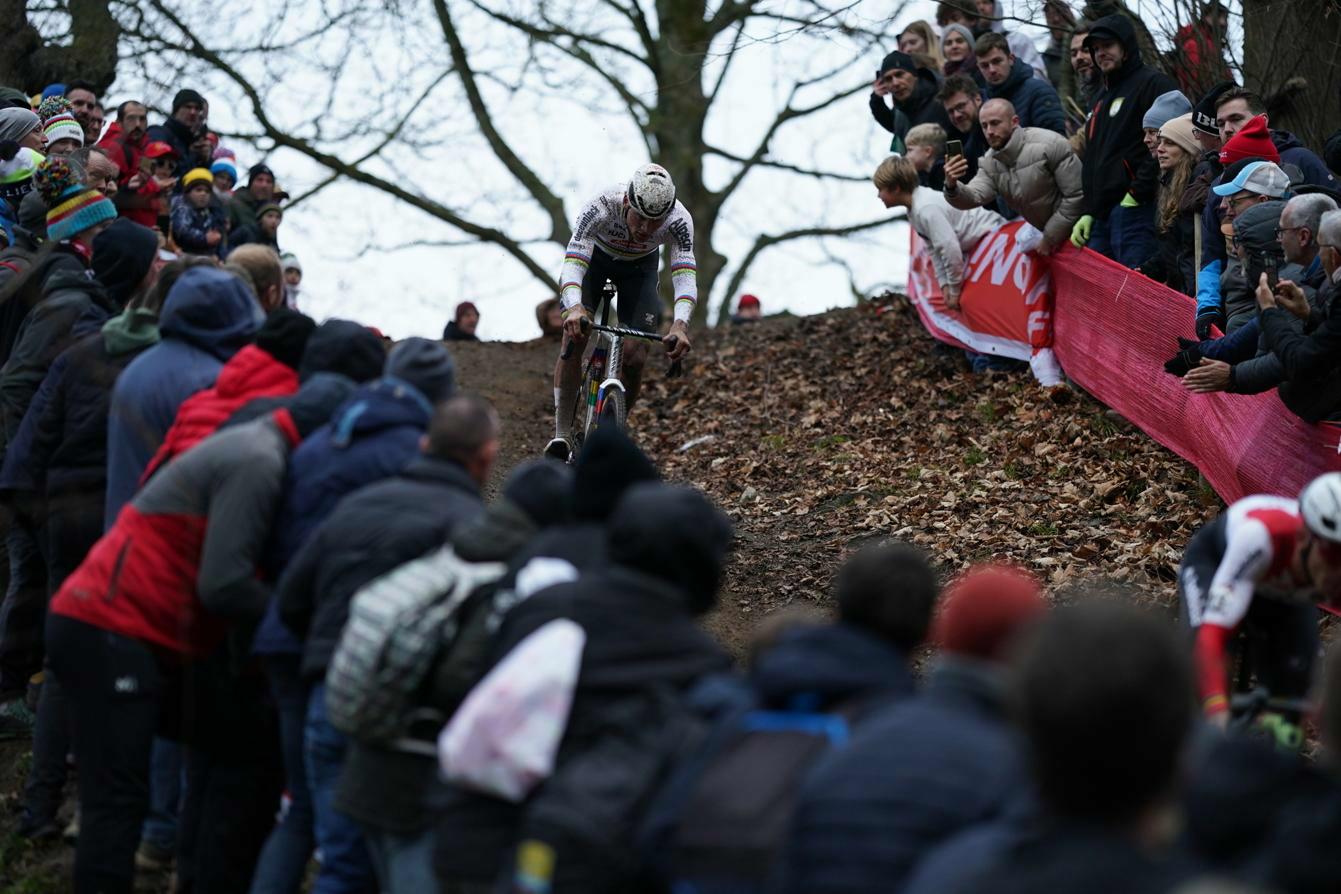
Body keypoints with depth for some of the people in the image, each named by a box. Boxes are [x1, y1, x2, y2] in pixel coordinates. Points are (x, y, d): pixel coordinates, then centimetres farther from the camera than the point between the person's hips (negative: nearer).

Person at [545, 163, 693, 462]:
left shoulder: (678, 220, -36)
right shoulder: (600, 209, -40)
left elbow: (685, 275, -43)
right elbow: (573, 263, -47)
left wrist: (680, 325, -62)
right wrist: (574, 308, -66)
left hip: (640, 266, 1)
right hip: (595, 255, -1)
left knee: (635, 358, -12)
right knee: (575, 335, -23)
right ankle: (562, 433, -17)